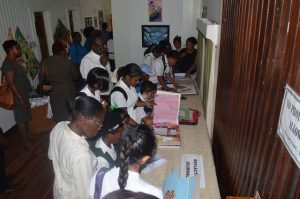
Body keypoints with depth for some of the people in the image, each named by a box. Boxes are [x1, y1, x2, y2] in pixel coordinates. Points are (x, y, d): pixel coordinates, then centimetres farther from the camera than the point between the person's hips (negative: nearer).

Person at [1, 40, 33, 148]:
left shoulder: (14, 62, 10)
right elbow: (11, 83, -23)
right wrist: (20, 98, -23)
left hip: (24, 94, 10)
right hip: (19, 96, -10)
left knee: (25, 118, 19)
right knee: (21, 119, 1)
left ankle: (28, 137, 32)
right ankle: (26, 141, 12)